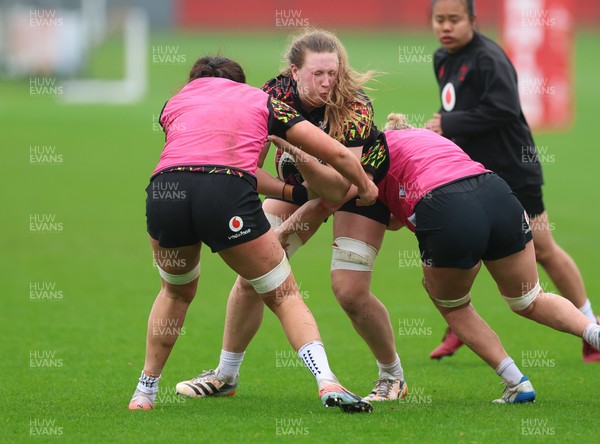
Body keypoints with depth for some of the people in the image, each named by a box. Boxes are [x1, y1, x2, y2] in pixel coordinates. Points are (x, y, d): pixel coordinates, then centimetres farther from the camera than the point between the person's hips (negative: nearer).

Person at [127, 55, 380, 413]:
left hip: (165, 193, 2)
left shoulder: (175, 102, 32)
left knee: (176, 290, 31)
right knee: (284, 295, 12)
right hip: (228, 197, -2)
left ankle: (145, 392, 32)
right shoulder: (261, 101, 26)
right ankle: (327, 382, -7)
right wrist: (366, 188, 42)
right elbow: (336, 153, 22)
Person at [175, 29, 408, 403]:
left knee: (350, 291, -16)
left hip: (362, 188, -4)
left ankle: (393, 376, 9)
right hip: (299, 185, 4)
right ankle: (226, 374, 10)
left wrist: (302, 155, -53)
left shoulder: (354, 108, -33)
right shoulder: (276, 94, -23)